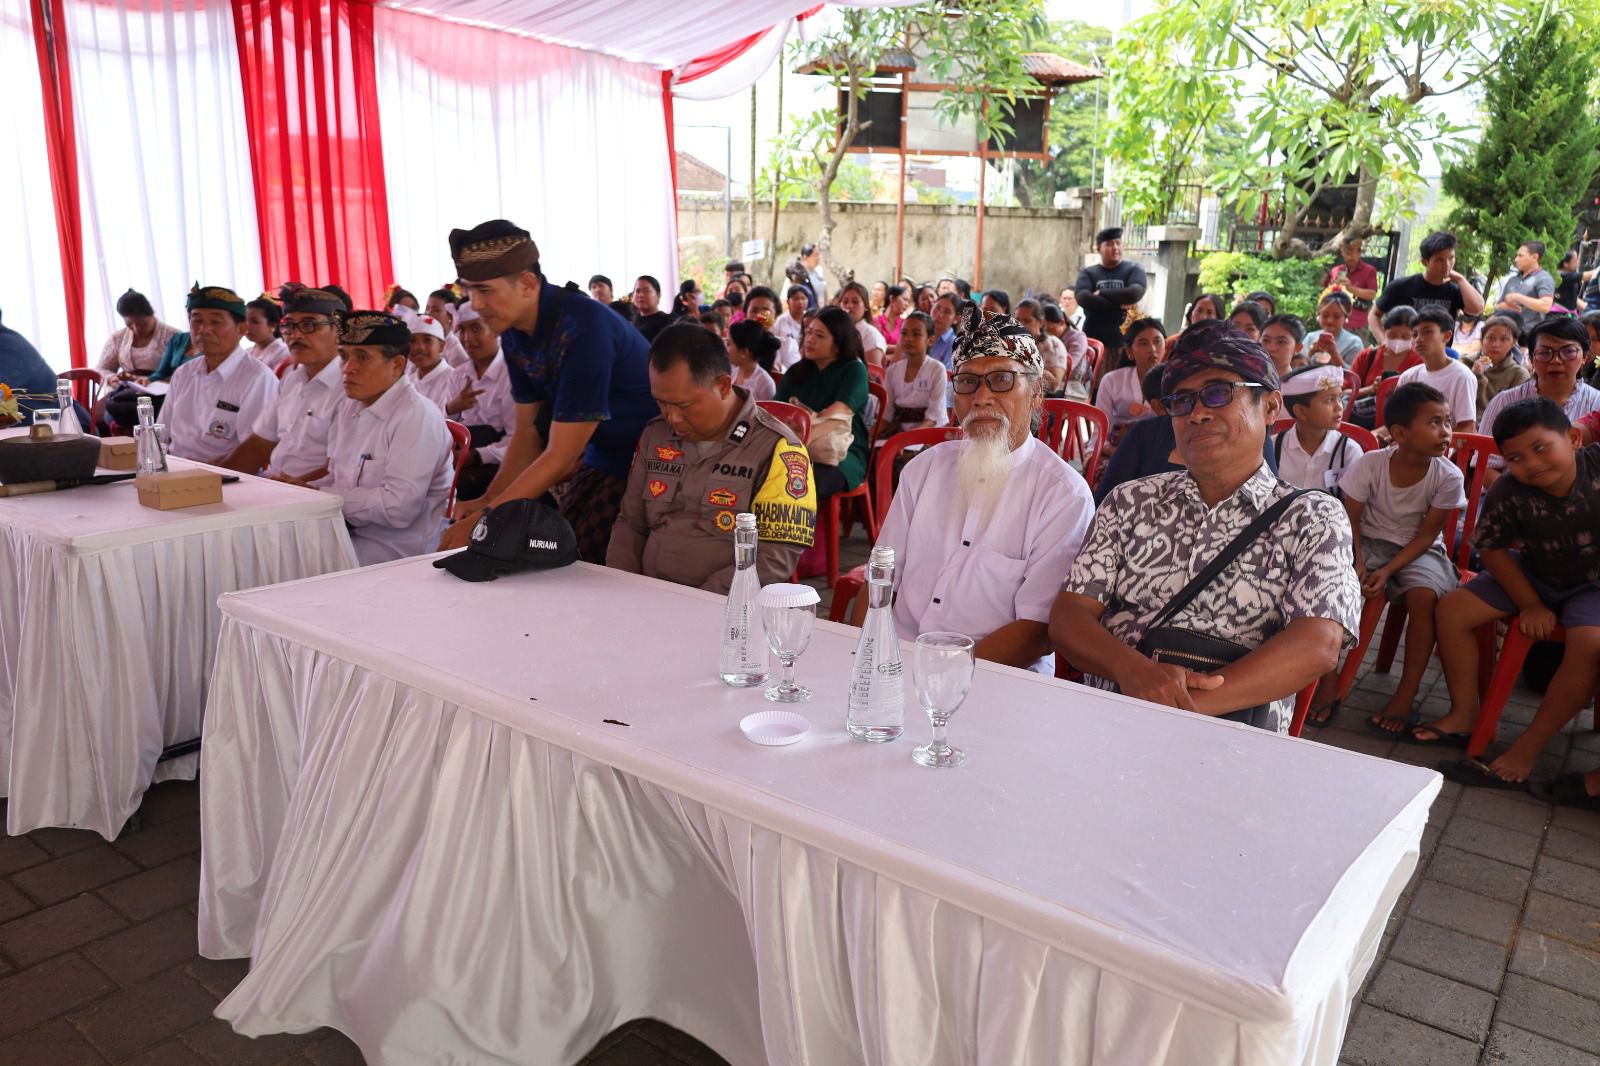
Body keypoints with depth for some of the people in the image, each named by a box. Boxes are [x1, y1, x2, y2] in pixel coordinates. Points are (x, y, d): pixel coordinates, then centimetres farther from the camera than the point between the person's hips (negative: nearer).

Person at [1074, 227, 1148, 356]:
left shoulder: (1133, 269, 8)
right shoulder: (1087, 273, 10)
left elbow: (1135, 293, -13)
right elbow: (1083, 298, -10)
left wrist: (1101, 294, -6)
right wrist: (1120, 304, -12)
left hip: (1125, 341, -1)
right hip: (1093, 340, 1)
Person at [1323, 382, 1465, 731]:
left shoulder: (1448, 477, -14)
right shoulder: (1370, 464, -15)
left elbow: (1426, 534, -10)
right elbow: (1350, 519, -9)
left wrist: (1388, 571, -22)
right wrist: (1357, 564, -23)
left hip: (1418, 549, 0)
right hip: (1370, 542, 0)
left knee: (1424, 595, -31)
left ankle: (1407, 692, -15)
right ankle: (1329, 678, -13)